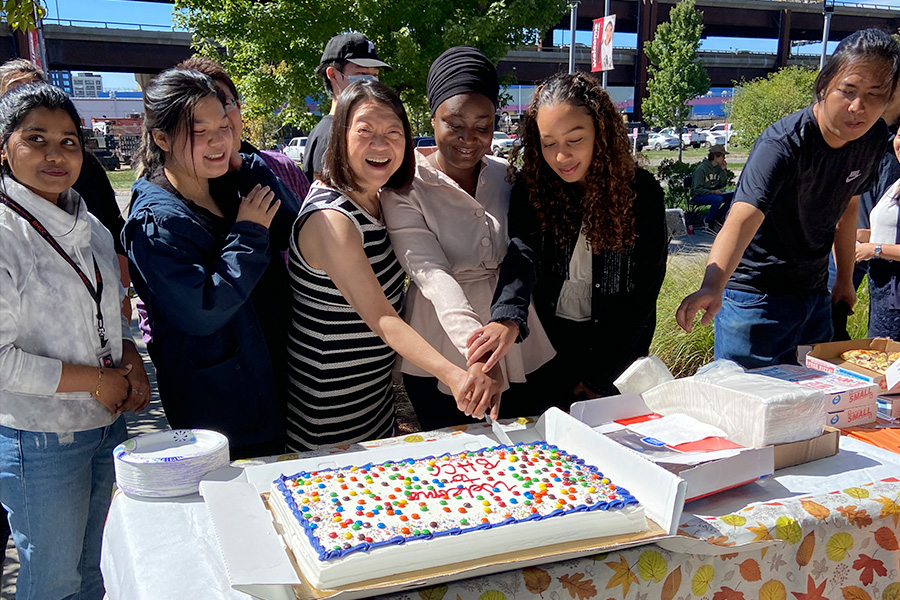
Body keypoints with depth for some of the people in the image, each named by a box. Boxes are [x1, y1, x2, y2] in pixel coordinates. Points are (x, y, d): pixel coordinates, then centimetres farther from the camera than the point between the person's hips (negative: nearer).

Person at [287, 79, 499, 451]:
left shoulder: (376, 200, 2)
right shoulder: (329, 218, -26)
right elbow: (380, 319, -31)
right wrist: (452, 375, -43)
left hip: (377, 390, 9)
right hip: (332, 413, -8)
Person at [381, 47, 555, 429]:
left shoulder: (508, 177, 4)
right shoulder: (405, 187, -10)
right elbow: (430, 273, -23)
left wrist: (511, 322, -20)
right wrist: (477, 346, -36)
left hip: (519, 350, 4)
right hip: (441, 360, -3)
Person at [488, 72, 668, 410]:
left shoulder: (640, 193, -12)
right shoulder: (530, 188, -9)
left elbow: (643, 293, -10)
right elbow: (520, 259, -26)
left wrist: (598, 379, -13)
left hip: (615, 347, -1)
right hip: (547, 343, 1)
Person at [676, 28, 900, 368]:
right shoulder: (783, 145, -25)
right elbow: (741, 220, -40)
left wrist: (845, 279, 18)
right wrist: (712, 286, -56)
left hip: (816, 294, 7)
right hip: (757, 296, -7)